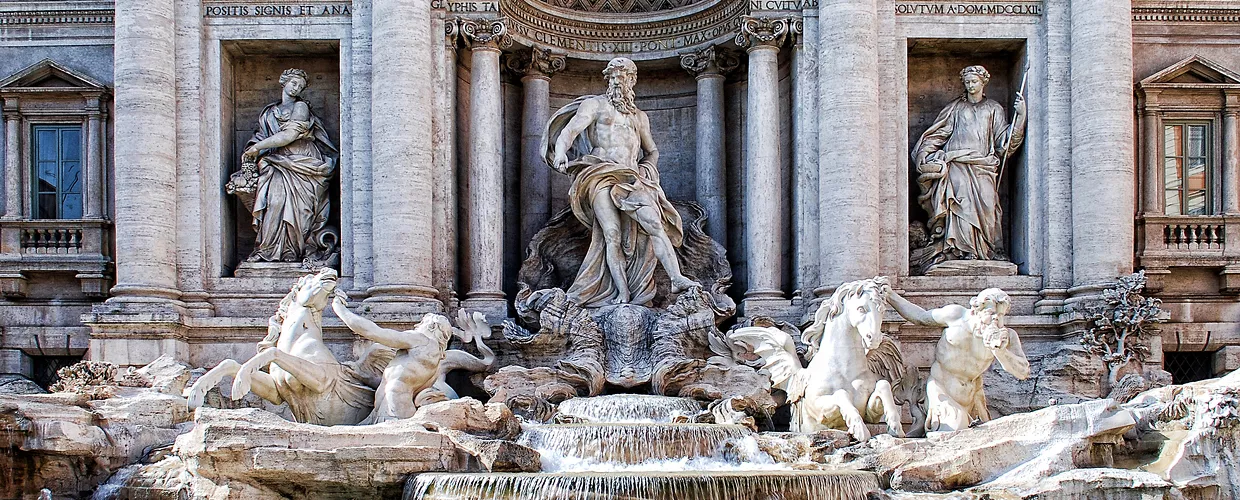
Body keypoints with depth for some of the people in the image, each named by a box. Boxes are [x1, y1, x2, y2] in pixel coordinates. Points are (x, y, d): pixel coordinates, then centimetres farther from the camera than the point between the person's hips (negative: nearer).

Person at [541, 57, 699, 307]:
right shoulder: (595, 104, 14)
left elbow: (652, 151, 37)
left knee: (654, 223, -20)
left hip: (631, 179, 3)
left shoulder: (640, 117, 27)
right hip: (600, 175, -3)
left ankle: (677, 278, -28)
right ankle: (622, 294, -22)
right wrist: (561, 154, -22)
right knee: (612, 233, -19)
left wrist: (647, 170, 15)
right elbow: (569, 131, -1)